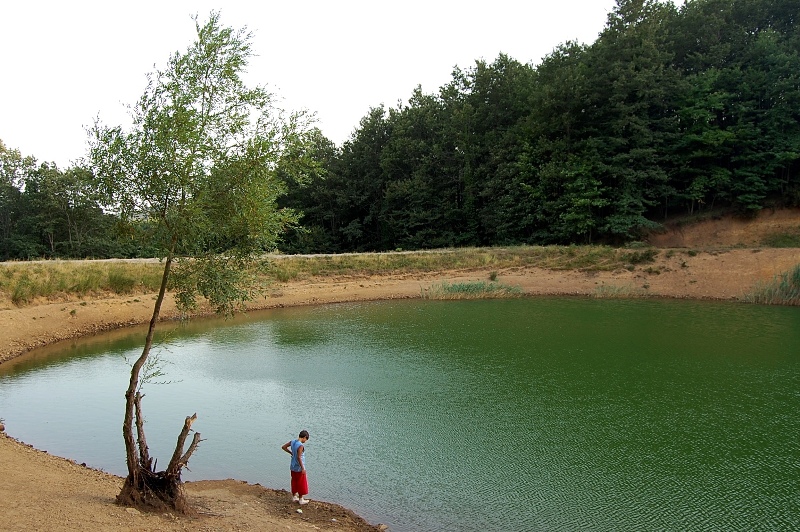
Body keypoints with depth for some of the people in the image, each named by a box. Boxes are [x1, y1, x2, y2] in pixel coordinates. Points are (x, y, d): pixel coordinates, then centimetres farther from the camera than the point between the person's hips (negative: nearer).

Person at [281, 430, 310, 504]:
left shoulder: (292, 442, -3)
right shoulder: (301, 446, -25)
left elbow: (283, 447, 7)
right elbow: (299, 457, -27)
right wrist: (303, 468, -21)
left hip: (293, 467, 7)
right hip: (299, 468, -7)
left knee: (294, 481, 20)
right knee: (301, 483, 8)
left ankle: (294, 497, 31)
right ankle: (301, 499, 18)